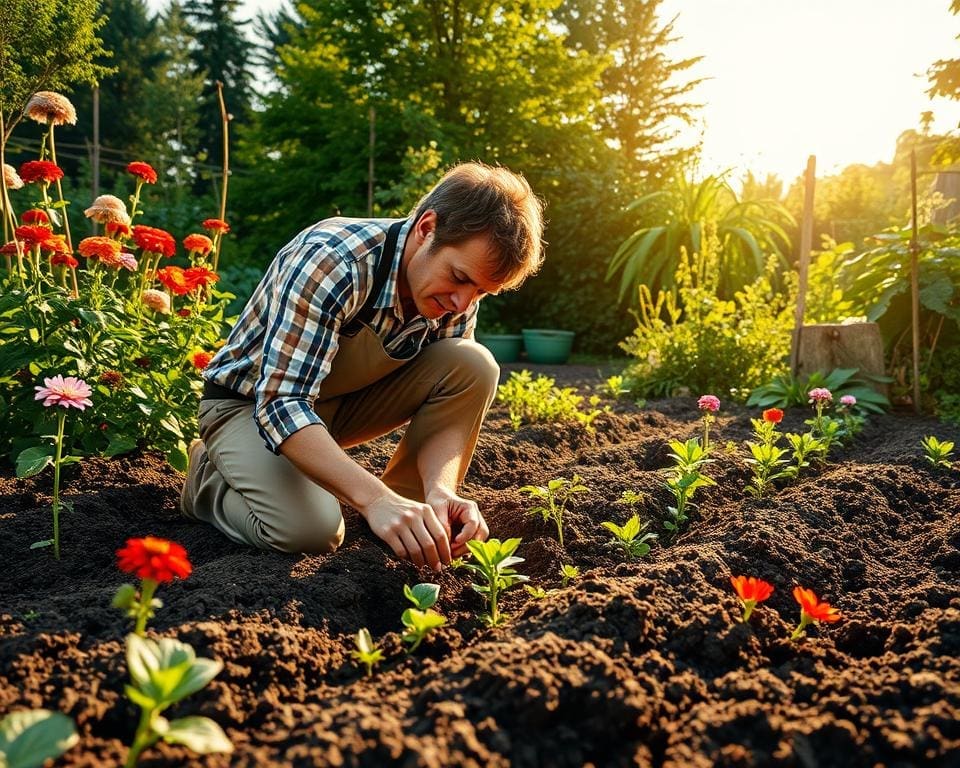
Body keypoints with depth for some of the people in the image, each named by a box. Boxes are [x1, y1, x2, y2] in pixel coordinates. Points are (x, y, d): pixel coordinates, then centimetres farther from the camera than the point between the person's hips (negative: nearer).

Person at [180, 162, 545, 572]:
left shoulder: (456, 296, -13)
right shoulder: (333, 260, -33)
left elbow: (444, 413, -12)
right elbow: (282, 404, -39)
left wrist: (440, 489, -34)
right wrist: (375, 497, -51)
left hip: (343, 400, 5)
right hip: (250, 402, -5)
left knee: (473, 367, -17)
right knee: (311, 529, -32)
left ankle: (410, 520, -5)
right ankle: (210, 477, 0)